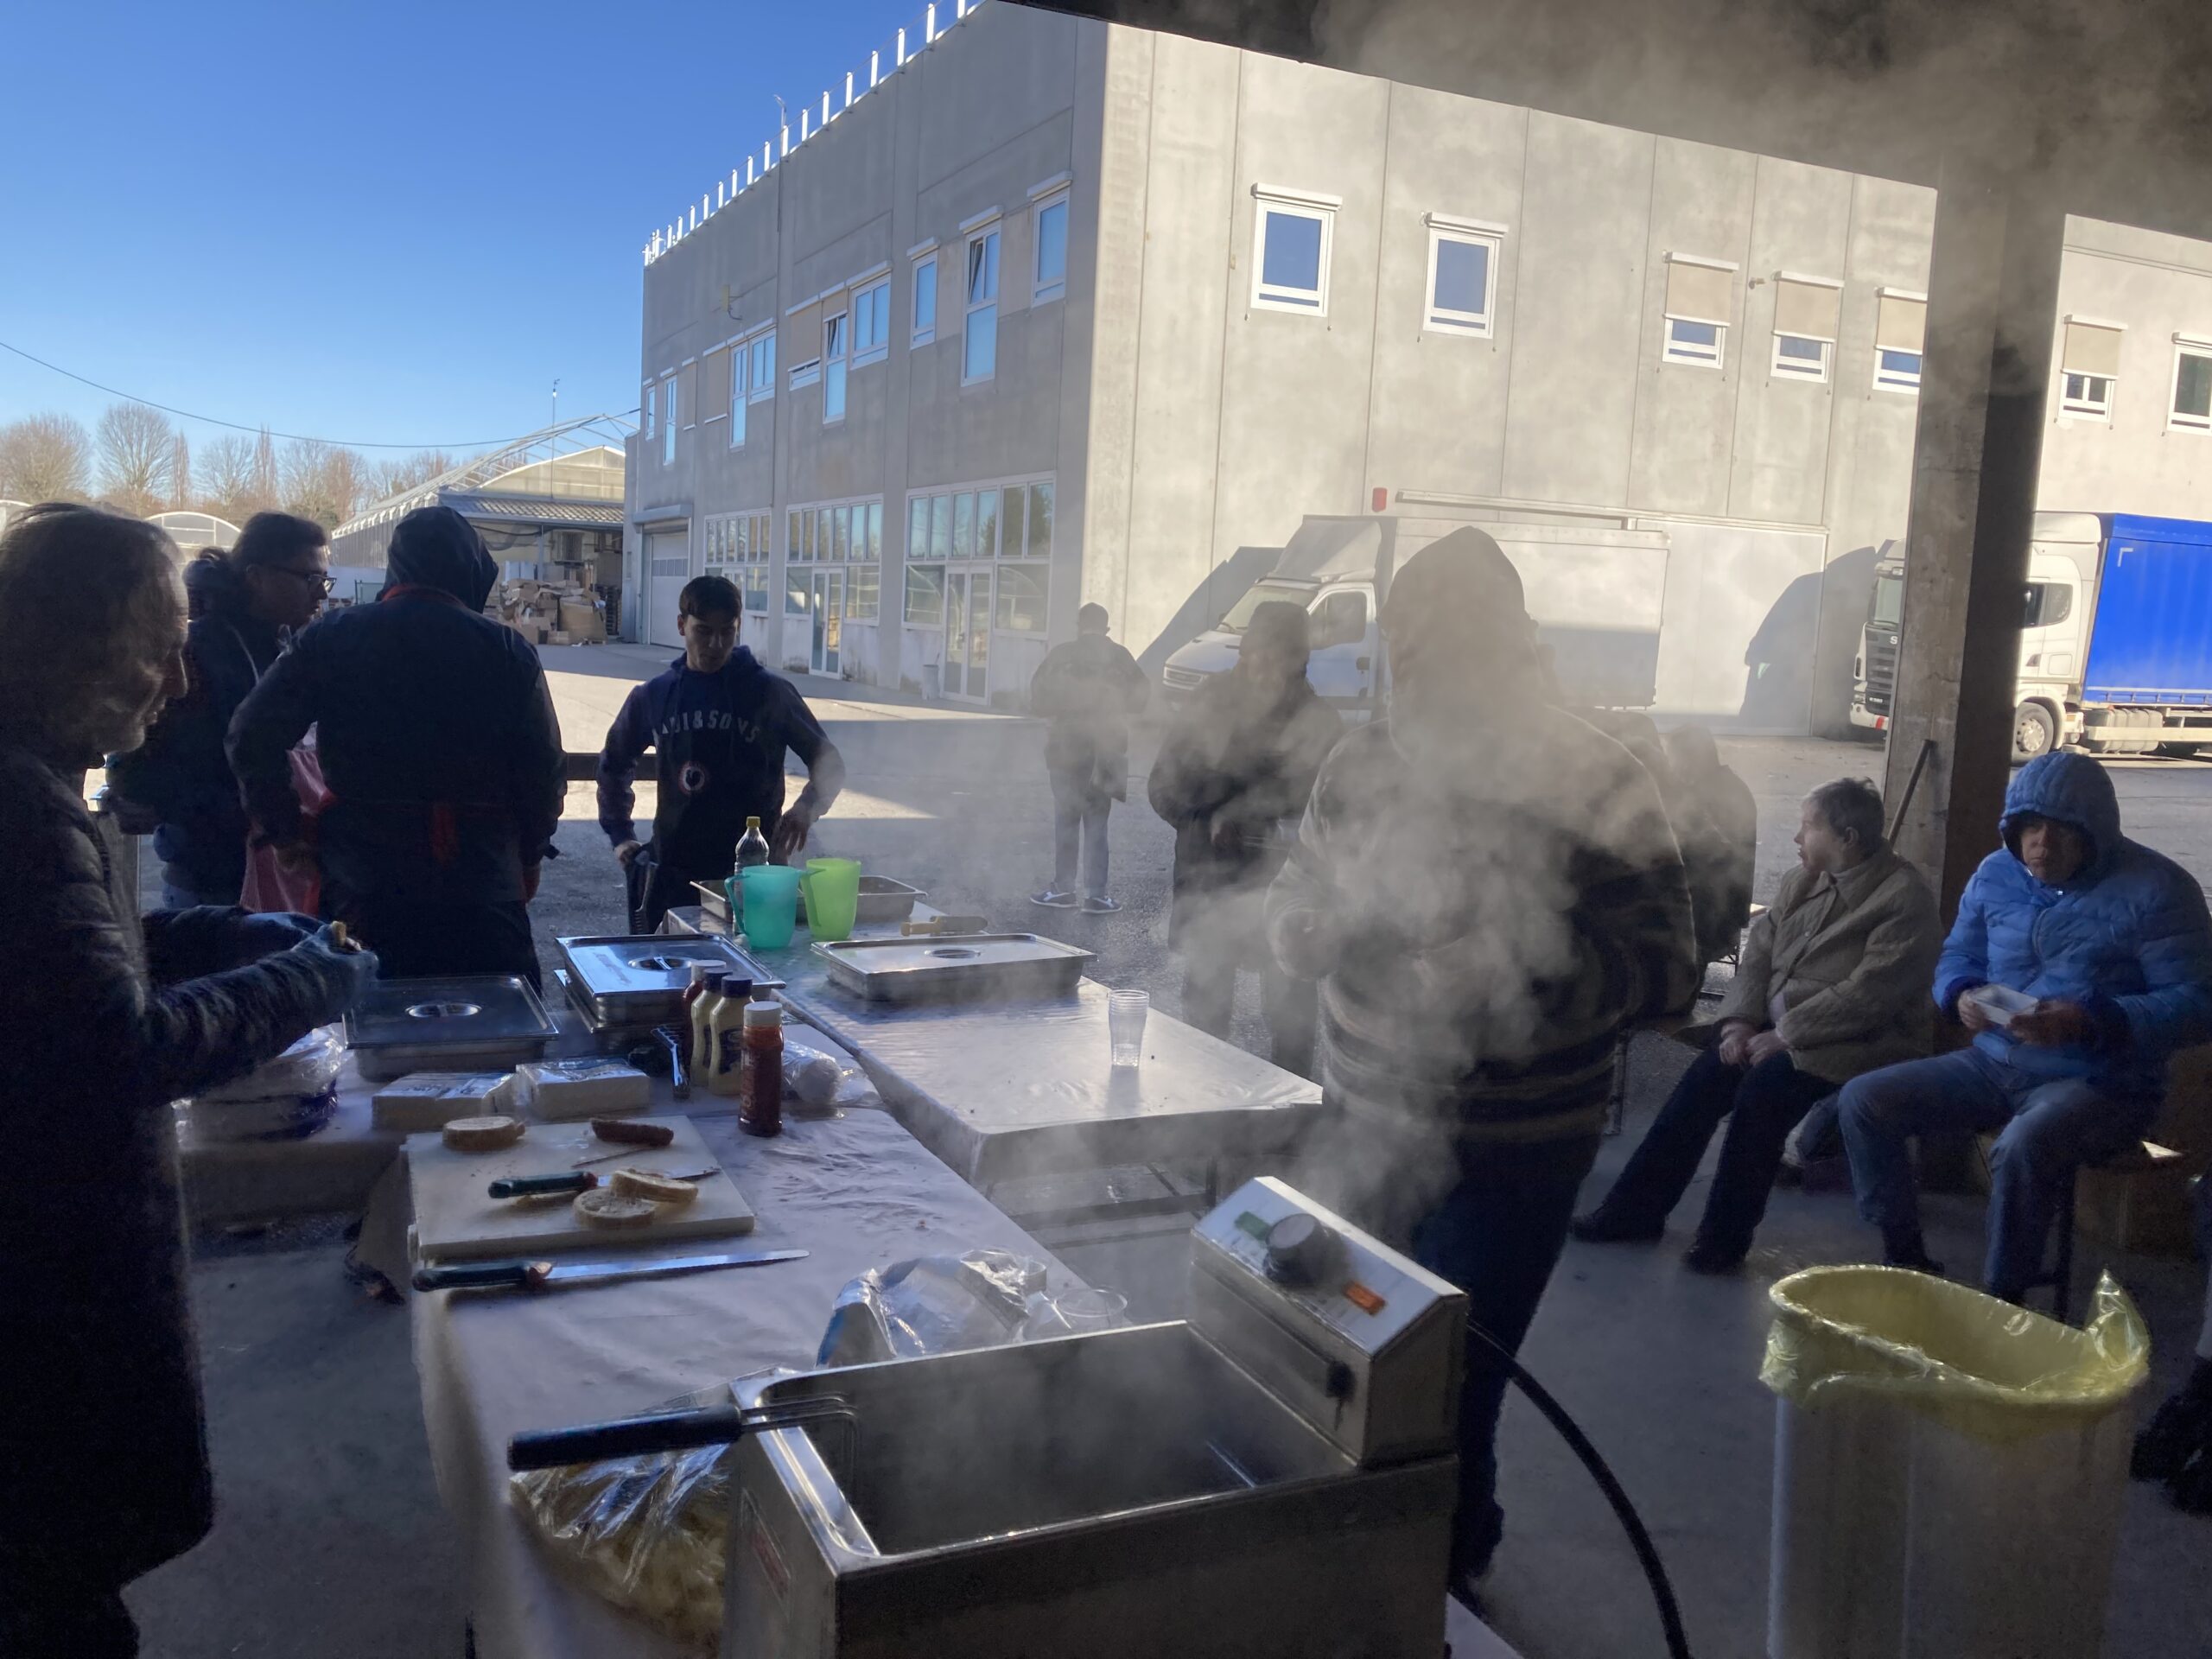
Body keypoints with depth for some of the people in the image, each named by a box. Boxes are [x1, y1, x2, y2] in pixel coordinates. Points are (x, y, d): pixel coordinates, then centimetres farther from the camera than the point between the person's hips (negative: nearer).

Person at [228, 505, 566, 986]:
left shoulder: (331, 638, 0)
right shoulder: (508, 650, -3)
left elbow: (252, 735, -5)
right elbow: (545, 772, -2)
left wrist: (283, 831, 6)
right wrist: (528, 856, 13)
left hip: (362, 890, 2)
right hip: (483, 888, -1)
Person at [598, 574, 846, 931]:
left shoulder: (770, 693, -2)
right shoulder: (653, 696, 8)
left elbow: (829, 762, -2)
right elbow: (614, 765, 25)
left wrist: (807, 806, -22)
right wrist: (621, 835, 17)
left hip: (750, 873, -3)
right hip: (672, 875, 3)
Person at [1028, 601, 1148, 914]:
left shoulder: (1060, 655, -6)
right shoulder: (1118, 657, -4)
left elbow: (1038, 699, -5)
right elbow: (1139, 695, -2)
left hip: (1066, 748, -1)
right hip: (1104, 748, 1)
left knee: (1065, 819, 9)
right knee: (1096, 822, 7)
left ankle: (1063, 889, 10)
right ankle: (1095, 894, 4)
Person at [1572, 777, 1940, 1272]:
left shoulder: (1904, 897, -11)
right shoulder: (1801, 880, 12)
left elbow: (1868, 994, -19)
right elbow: (1759, 953, 9)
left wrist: (1785, 1035, -20)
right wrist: (1740, 1021, -7)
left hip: (1842, 1043, -6)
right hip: (1775, 1026, 6)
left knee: (1762, 1092, -29)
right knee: (1702, 1082, -15)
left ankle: (1724, 1239, -15)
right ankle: (1635, 1208, -6)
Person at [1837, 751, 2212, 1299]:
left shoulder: (2155, 890, -11)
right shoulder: (1996, 874, 5)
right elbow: (1958, 955, 18)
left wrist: (2092, 1021, -30)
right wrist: (1961, 995, -7)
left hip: (2099, 1083, -6)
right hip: (1995, 1064, 6)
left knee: (2023, 1147, -38)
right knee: (1864, 1099, -10)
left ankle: (2001, 1300, -16)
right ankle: (1904, 1256, 4)